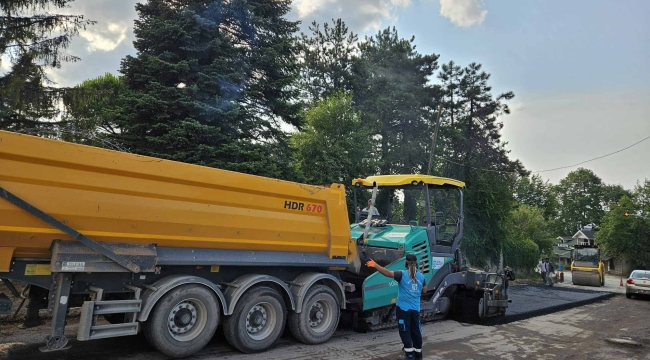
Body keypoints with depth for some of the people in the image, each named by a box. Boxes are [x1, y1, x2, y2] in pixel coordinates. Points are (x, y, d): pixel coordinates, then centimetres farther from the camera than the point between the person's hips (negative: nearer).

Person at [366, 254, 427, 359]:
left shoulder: (402, 274, -14)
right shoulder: (421, 276, 2)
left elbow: (388, 273, -24)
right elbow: (424, 290, 14)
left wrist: (375, 265, -25)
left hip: (403, 308, -5)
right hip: (415, 308, 5)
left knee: (405, 330, 5)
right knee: (415, 330, 16)